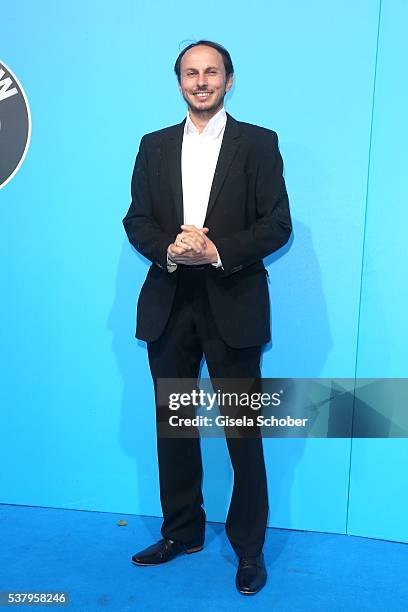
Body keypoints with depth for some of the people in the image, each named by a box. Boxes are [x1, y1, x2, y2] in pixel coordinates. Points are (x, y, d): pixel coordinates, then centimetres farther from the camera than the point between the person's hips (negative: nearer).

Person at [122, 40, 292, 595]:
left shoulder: (259, 143, 3)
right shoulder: (155, 146, 13)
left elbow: (278, 224, -4)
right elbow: (136, 220, 7)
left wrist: (218, 251, -17)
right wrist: (169, 249, -14)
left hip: (232, 305, -3)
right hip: (168, 304, 4)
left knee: (243, 431, 3)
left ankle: (249, 547, 21)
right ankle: (182, 531, 32)